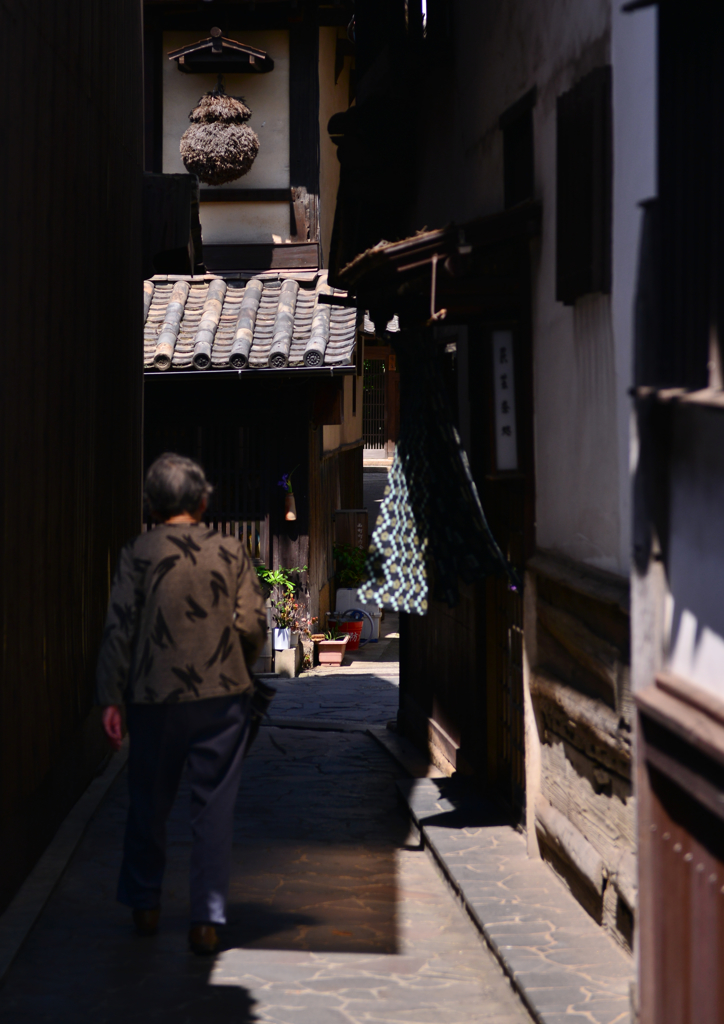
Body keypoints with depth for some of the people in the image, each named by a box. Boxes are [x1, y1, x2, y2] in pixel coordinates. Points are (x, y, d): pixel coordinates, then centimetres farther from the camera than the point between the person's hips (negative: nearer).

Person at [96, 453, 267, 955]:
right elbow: (253, 623, -1)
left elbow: (120, 628, -6)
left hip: (155, 696, 0)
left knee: (149, 804, 15)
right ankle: (208, 918, 1)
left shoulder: (138, 554, -3)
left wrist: (111, 699, -2)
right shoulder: (231, 551, 1)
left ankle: (145, 904, 27)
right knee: (215, 807, 4)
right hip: (222, 695, 0)